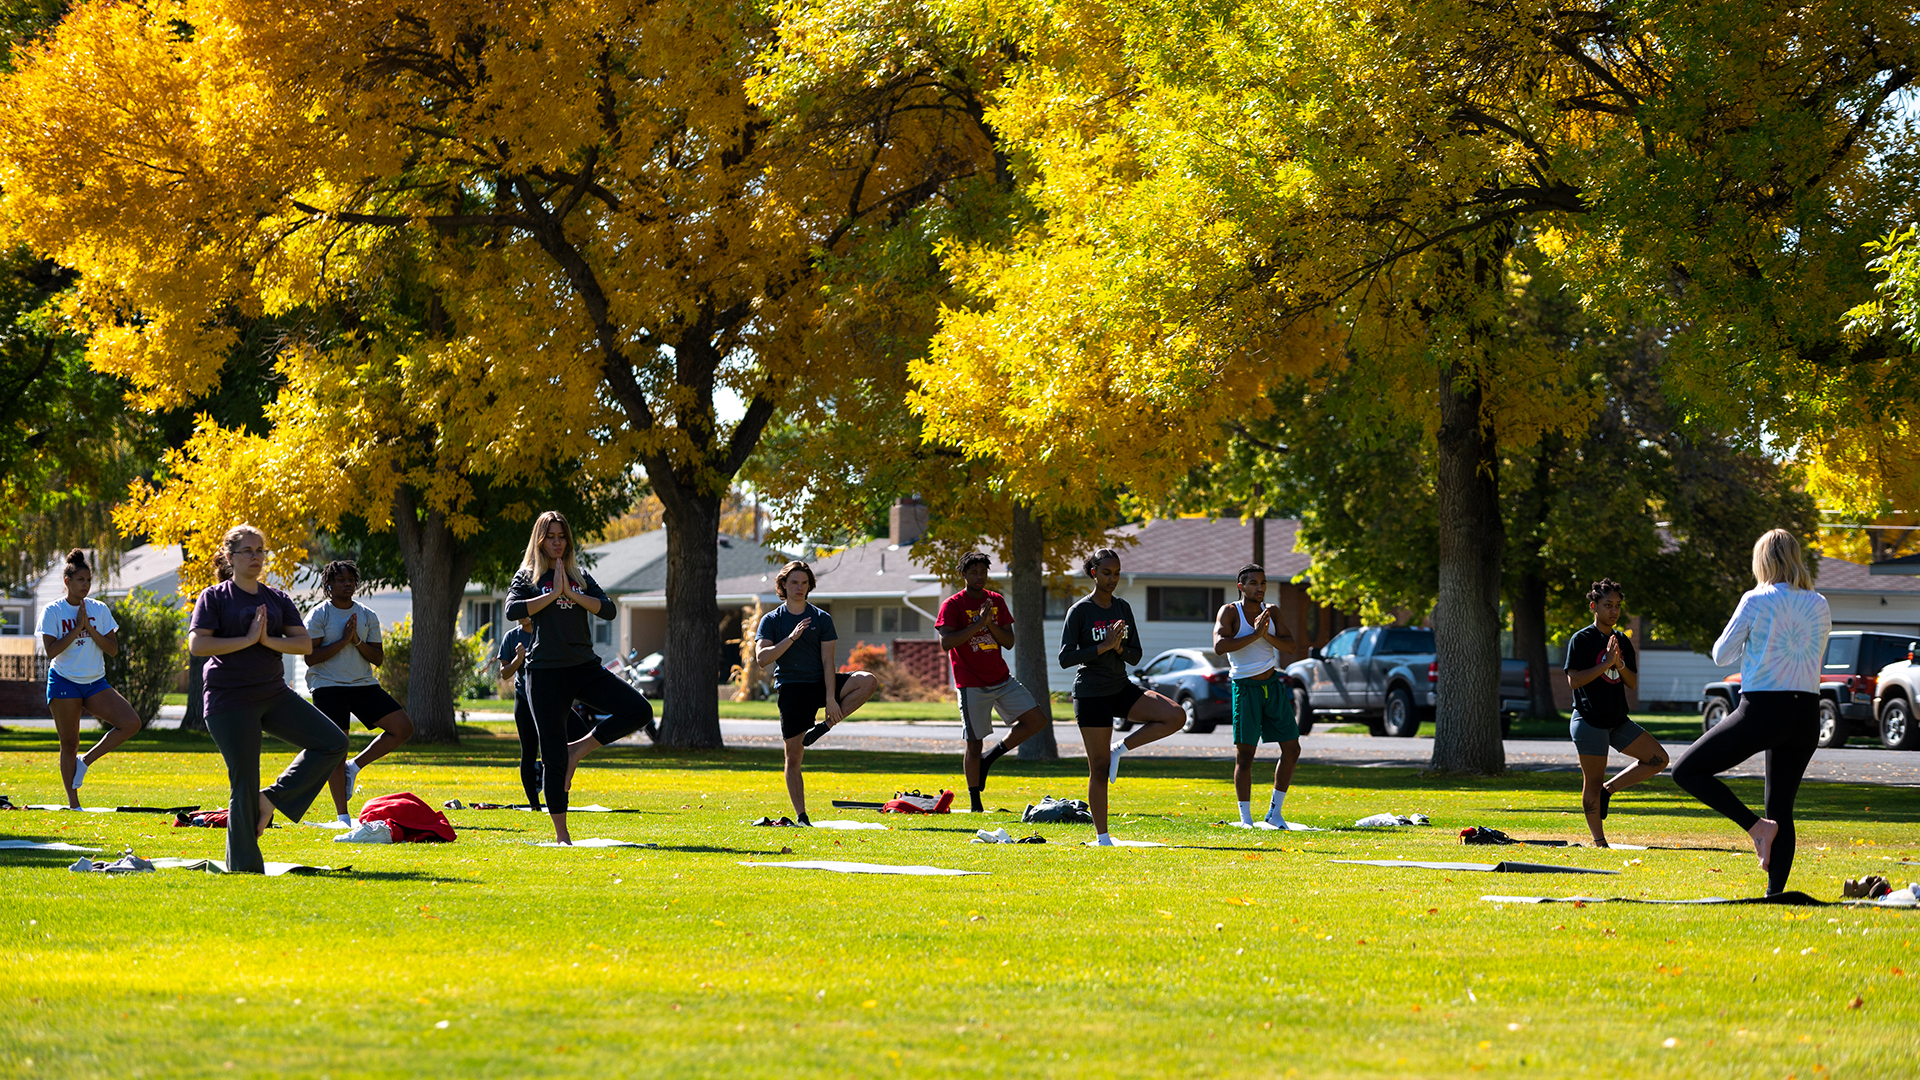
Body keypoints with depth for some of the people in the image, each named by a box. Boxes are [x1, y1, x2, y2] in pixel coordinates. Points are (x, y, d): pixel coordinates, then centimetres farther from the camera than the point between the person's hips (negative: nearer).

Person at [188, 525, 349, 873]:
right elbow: (197, 645, -13)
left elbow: (305, 644, 4)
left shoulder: (277, 599, 13)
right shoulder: (214, 598, -1)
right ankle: (244, 866, 2)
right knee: (244, 784, -7)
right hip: (230, 702, -5)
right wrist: (247, 639, -16)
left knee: (333, 743, -7)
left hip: (275, 696, 5)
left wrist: (267, 640, -13)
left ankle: (272, 797, -1)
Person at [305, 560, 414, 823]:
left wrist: (358, 642, -10)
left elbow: (378, 658, 7)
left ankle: (354, 767, 5)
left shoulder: (368, 616, 11)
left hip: (364, 684, 5)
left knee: (403, 728, -7)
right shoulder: (318, 616, -2)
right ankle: (342, 816, -3)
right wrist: (343, 640, -15)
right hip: (329, 686, -5)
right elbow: (310, 657, -11)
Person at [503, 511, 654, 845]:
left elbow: (608, 610, 0)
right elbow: (513, 610, -13)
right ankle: (561, 835, 3)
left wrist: (571, 593, -10)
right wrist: (553, 594, -11)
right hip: (546, 672, -3)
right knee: (553, 756, -4)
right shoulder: (528, 576, 6)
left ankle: (580, 749, 1)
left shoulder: (581, 577, 15)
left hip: (585, 667, 3)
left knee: (639, 711, -14)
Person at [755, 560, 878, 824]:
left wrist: (831, 698, -11)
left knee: (869, 682, -24)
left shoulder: (822, 619, 6)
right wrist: (792, 637, -18)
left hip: (819, 683, 1)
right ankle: (801, 816, 6)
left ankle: (825, 726, -15)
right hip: (790, 689, -1)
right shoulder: (771, 620, 5)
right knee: (793, 757, -3)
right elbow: (762, 658, -9)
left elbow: (827, 661, -1)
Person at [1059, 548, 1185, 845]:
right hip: (1091, 695, -6)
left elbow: (1135, 656, 11)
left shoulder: (1123, 608, 8)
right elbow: (1065, 658, -14)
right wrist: (1103, 646, -21)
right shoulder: (1080, 611, -9)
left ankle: (1120, 749, -2)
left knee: (1176, 717, -14)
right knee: (1099, 768, -3)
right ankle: (1102, 837, 5)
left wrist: (1120, 648, -12)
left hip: (1122, 689, 6)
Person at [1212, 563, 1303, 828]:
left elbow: (1289, 645, 0)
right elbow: (1219, 645, -23)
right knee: (1244, 754, -6)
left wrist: (1266, 635, -18)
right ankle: (1245, 819, 0)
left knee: (1291, 749, 3)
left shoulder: (1271, 611, 7)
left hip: (1273, 685, 5)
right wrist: (1254, 635, -25)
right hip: (1246, 687, -5)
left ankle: (1275, 812, 13)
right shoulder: (1230, 612, -7)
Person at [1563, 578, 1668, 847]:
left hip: (1618, 721, 7)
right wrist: (1606, 663, -20)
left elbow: (1632, 682, 9)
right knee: (1593, 782, -3)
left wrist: (1620, 665, -11)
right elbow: (1574, 680, -15)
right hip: (1589, 721, -7)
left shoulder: (1623, 641, 12)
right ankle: (1598, 840, 5)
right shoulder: (1582, 640, -7)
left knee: (1658, 759, -1)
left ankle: (1608, 789, 7)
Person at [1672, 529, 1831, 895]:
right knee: (1781, 808, 13)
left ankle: (1757, 825, -9)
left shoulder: (1756, 601, -5)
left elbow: (1721, 654, 2)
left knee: (1687, 771, 4)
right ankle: (1775, 893, 5)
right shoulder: (1819, 605, 8)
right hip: (1806, 713, 6)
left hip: (1762, 710, -6)